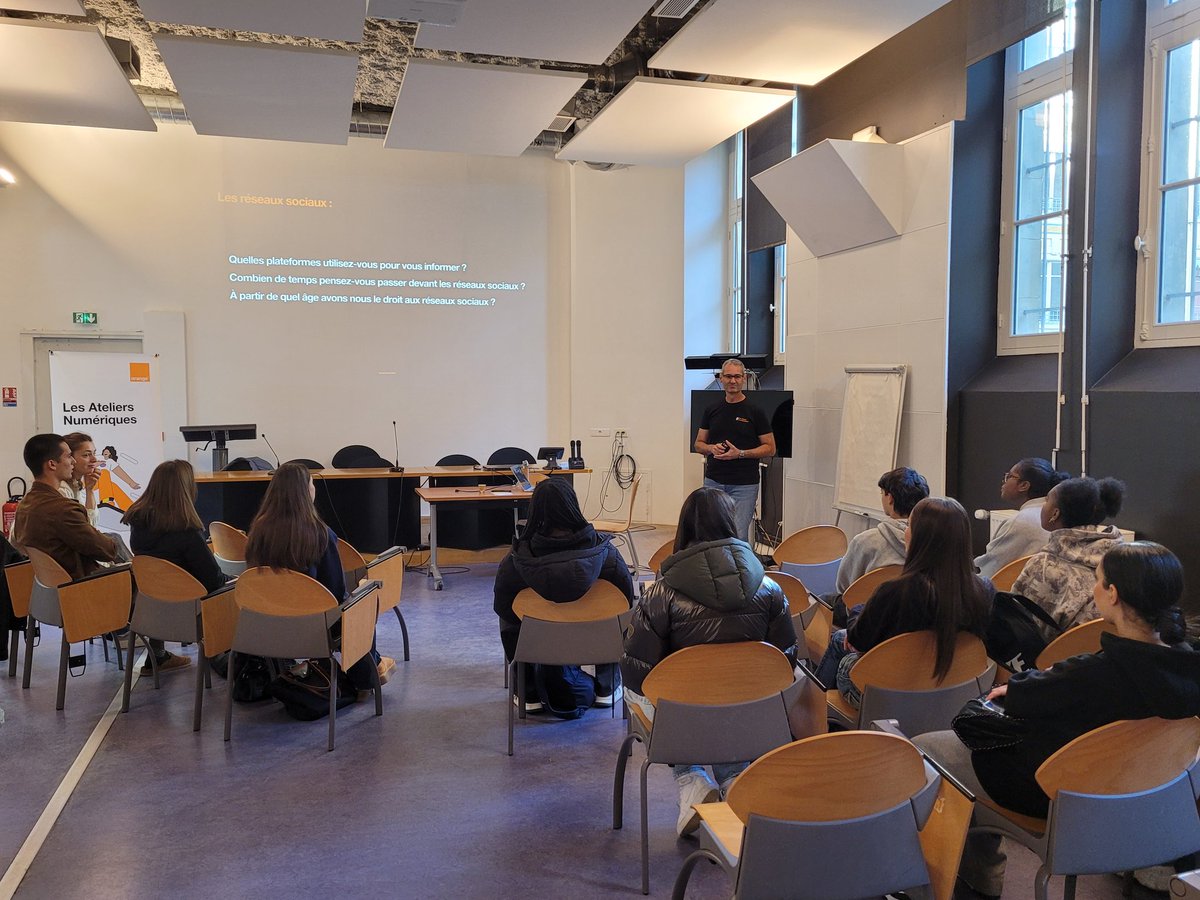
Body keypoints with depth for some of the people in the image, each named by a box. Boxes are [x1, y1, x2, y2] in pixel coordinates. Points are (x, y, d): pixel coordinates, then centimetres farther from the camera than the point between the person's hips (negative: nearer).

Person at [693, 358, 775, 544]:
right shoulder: (712, 410, 8)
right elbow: (698, 444, 14)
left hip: (744, 485, -3)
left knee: (738, 536, -6)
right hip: (713, 482, 4)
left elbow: (770, 448, -1)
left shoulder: (754, 411, -2)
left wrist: (740, 453, -14)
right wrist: (712, 448, -8)